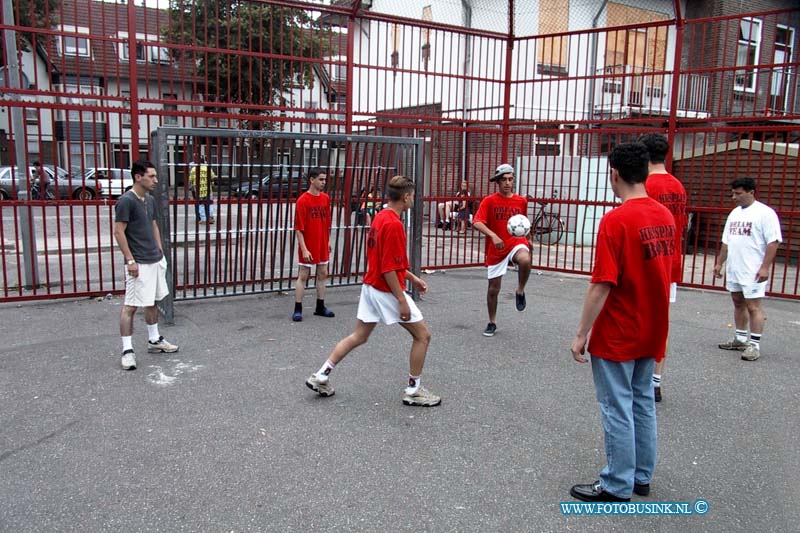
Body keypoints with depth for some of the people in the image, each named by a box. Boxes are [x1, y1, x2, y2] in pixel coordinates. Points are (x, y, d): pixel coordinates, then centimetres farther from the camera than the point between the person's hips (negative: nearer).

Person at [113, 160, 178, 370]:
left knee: (152, 302, 18)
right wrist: (130, 260, -18)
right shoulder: (126, 201, -14)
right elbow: (119, 232, -16)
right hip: (139, 264, -9)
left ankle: (154, 340, 30)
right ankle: (127, 349, 2)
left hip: (156, 260, 9)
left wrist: (160, 251, 15)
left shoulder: (150, 200, 10)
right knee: (131, 305, -4)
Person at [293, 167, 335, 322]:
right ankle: (297, 310, 8)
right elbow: (299, 228, -14)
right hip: (308, 247, -6)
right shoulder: (303, 200, -13)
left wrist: (327, 242, 14)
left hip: (322, 245, 6)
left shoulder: (326, 198, 6)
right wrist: (304, 249, -19)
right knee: (303, 276, 1)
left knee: (323, 274, 12)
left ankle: (320, 307, 24)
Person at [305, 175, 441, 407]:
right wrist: (402, 301, -19)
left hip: (371, 287, 9)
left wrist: (412, 277, 24)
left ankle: (321, 376, 20)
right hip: (388, 291, -9)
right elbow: (388, 268, -23)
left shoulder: (380, 217, 10)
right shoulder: (394, 224, -20)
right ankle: (413, 390, 12)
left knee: (359, 336, 18)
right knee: (423, 335, 4)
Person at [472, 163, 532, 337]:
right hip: (496, 249, 0)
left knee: (525, 260, -36)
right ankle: (492, 323, 29)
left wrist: (528, 239, 24)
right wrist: (493, 235, -33)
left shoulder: (521, 201, 3)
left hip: (516, 242, 1)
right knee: (493, 288, 7)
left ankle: (520, 291, -7)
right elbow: (476, 222, -20)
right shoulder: (489, 201, -7)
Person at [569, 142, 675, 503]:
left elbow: (601, 285, -22)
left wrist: (581, 334, -15)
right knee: (643, 403, 18)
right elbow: (662, 273, 12)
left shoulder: (616, 220, -21)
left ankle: (617, 486, 17)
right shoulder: (665, 216, 2)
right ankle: (642, 477, 30)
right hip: (651, 332, 7)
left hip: (617, 336, -7)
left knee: (617, 410, 4)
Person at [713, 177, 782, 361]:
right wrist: (719, 263, 17)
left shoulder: (765, 213, -11)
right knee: (738, 303, 15)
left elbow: (773, 242, -15)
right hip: (734, 269, 8)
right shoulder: (734, 213, 13)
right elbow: (726, 241, 19)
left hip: (753, 272, -8)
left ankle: (755, 345, 1)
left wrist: (765, 267, -20)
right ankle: (740, 339, 26)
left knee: (753, 307, -6)